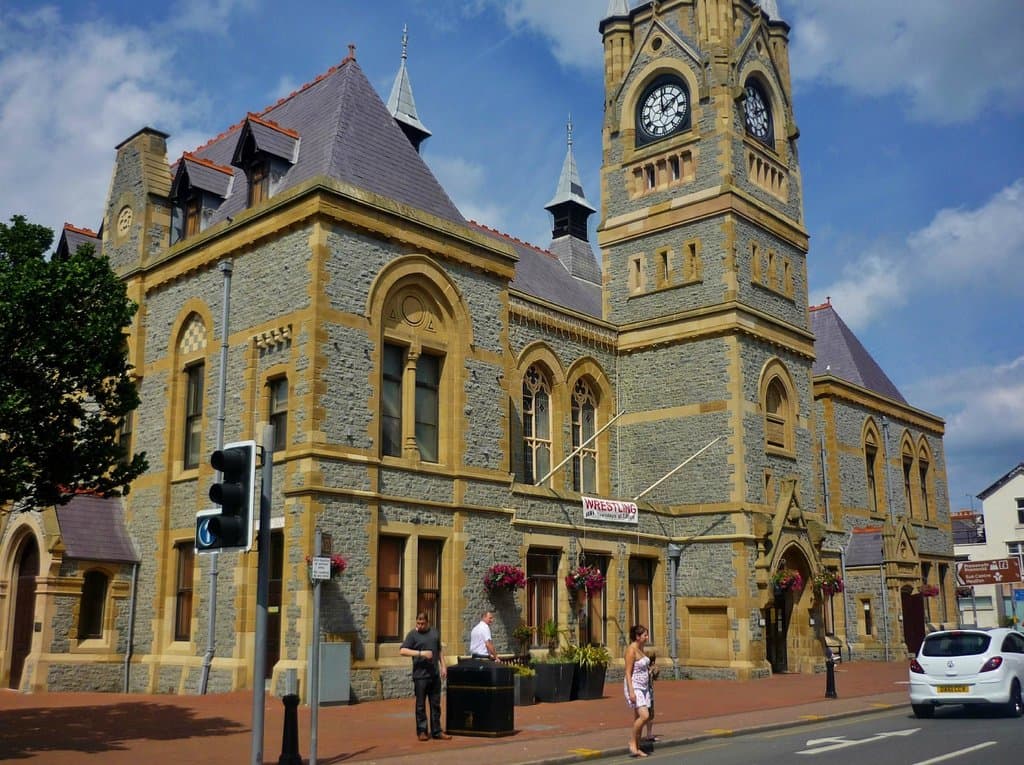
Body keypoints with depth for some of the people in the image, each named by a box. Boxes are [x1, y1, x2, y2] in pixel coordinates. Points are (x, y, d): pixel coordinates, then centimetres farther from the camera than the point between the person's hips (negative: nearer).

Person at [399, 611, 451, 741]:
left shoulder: (434, 632, 11)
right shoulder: (413, 635, -3)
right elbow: (402, 650, -14)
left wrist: (443, 666, 12)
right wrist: (421, 653, -21)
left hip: (435, 675, 4)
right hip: (420, 675, -4)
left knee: (436, 704, 8)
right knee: (421, 705, 3)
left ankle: (436, 731, 16)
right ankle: (422, 731, 13)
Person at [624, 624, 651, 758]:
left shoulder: (641, 648, 11)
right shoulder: (631, 650, -15)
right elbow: (628, 673, -18)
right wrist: (631, 691, -23)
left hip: (644, 686, 9)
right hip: (634, 686, -9)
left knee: (638, 718, 8)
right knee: (644, 716, -19)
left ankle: (637, 748, 13)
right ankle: (632, 743, -6)